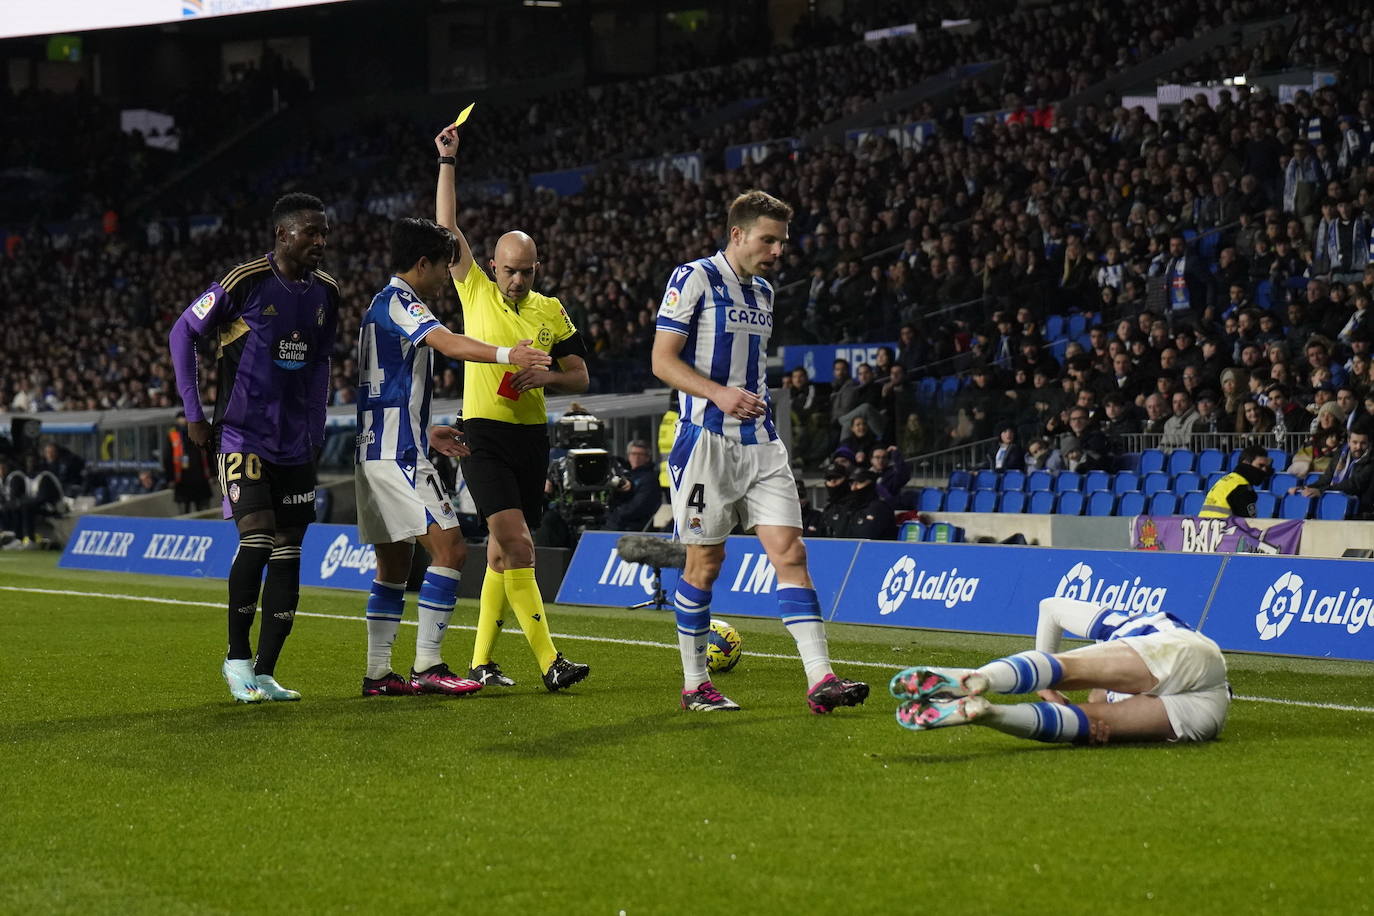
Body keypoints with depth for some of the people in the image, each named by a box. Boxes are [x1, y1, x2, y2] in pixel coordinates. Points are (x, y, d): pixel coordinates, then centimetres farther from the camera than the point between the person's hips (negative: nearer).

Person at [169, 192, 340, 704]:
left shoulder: (325, 292, 7)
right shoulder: (245, 282, -11)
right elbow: (183, 334, -2)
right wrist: (193, 412, -4)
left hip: (295, 444, 6)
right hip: (242, 436, -6)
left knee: (288, 551, 3)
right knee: (257, 537, -17)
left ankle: (264, 672, 8)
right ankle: (237, 657, 0)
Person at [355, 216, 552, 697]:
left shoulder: (382, 305, 21)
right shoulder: (400, 303, -9)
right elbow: (448, 343, -29)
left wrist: (427, 432, 29)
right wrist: (506, 354, -41)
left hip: (375, 451, 11)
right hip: (399, 454, -11)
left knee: (393, 563, 13)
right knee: (449, 547, -12)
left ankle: (378, 672, 13)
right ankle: (427, 666, -13)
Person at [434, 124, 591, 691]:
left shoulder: (551, 311, 9)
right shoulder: (476, 293, 2)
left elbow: (581, 376, 11)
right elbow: (446, 227, 0)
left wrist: (548, 376, -10)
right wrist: (447, 162, -1)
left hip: (531, 437, 4)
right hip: (485, 436, -4)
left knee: (503, 552, 8)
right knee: (517, 544, -16)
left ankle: (480, 660, 16)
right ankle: (548, 661, -22)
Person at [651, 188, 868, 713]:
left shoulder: (763, 292, 17)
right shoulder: (694, 279, -6)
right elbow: (663, 360, -11)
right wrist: (719, 393, -24)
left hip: (760, 443, 6)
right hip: (707, 440, -6)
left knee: (790, 552, -6)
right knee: (705, 561, 1)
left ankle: (820, 680, -13)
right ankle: (694, 685, 13)